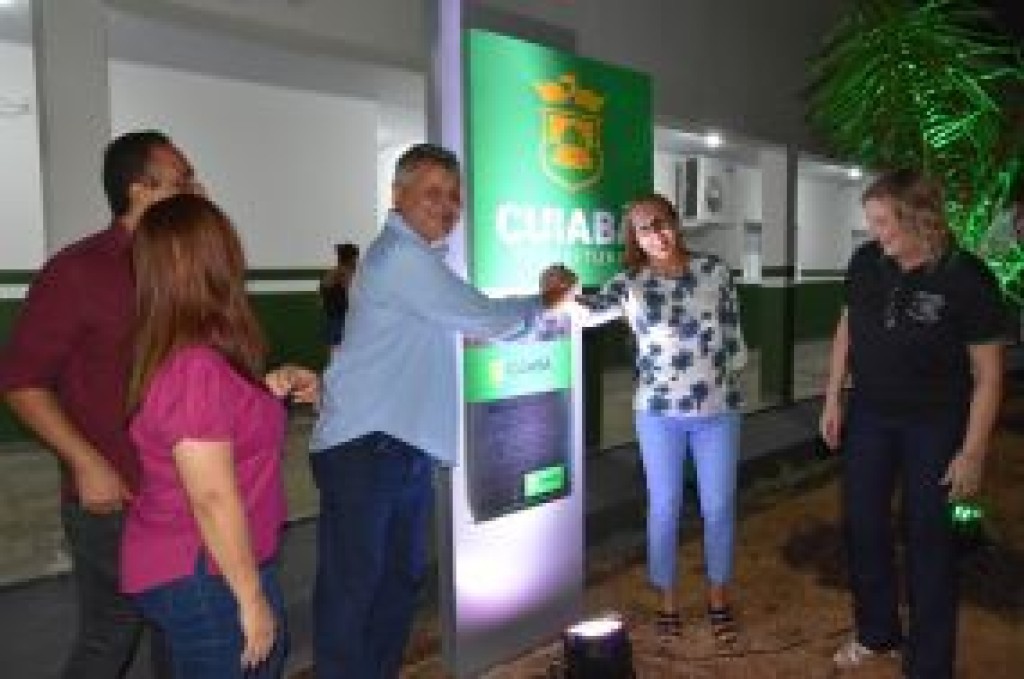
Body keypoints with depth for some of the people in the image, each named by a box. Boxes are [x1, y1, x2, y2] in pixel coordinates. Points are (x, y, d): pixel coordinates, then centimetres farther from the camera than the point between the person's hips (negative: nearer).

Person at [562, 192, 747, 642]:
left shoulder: (714, 270, -1)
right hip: (658, 412, 0)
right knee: (663, 507, 10)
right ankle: (667, 600, 28)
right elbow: (589, 310, -21)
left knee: (718, 506, 11)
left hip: (718, 408, 1)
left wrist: (729, 376, 4)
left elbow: (733, 334, 5)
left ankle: (719, 599, 31)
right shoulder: (630, 283, -3)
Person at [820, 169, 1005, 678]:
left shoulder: (966, 277, -20)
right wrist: (833, 399, 6)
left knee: (928, 537, 8)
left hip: (935, 424, -4)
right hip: (869, 415, 4)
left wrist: (973, 451, -14)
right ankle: (877, 632, 37)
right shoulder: (866, 262, -8)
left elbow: (988, 372, -14)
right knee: (863, 525, 13)